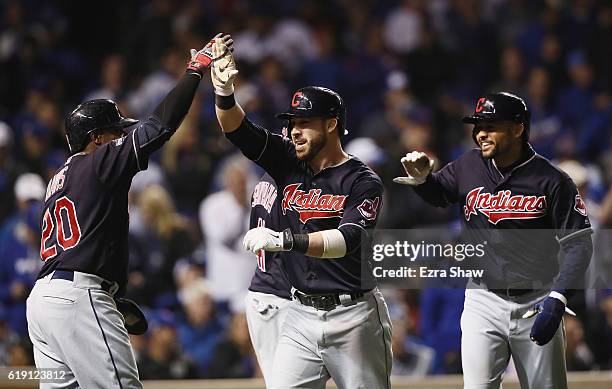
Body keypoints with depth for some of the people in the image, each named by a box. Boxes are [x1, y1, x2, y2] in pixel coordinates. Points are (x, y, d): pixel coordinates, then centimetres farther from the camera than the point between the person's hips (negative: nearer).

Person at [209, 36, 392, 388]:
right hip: (302, 315, 5)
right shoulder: (290, 164, 8)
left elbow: (346, 240, -24)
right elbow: (238, 129, -1)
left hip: (353, 317, -5)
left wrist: (285, 240, -37)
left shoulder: (363, 182, -8)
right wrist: (224, 91, -21)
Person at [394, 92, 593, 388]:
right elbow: (438, 194, 20)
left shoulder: (551, 180, -11)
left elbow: (578, 245, -10)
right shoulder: (468, 168, 0)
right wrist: (421, 177, -4)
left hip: (536, 304, -2)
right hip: (483, 302, 2)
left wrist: (557, 300, -22)